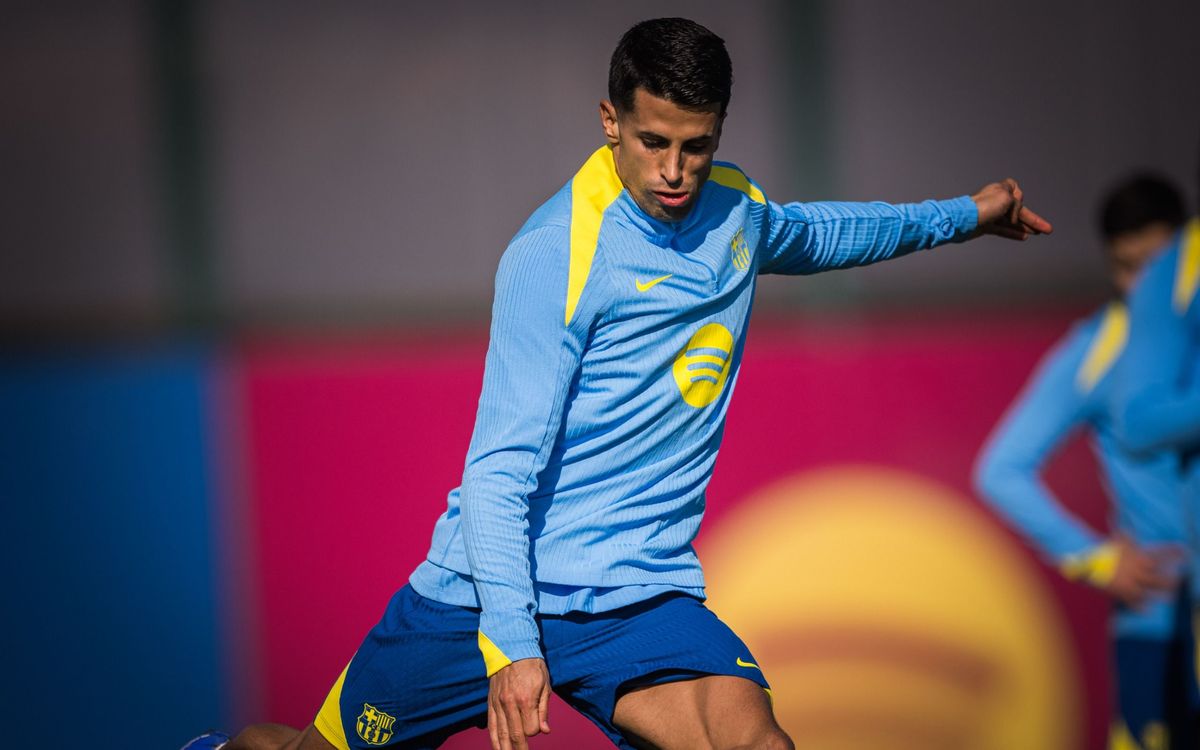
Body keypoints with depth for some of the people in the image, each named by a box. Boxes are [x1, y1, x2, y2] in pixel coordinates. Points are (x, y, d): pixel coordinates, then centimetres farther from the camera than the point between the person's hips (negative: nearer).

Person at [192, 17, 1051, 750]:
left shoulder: (736, 210, 6)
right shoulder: (555, 255, -17)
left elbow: (810, 234, 34)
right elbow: (501, 468, -20)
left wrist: (962, 217, 39)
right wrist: (512, 644, -30)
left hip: (638, 598, 4)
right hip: (487, 592, -4)